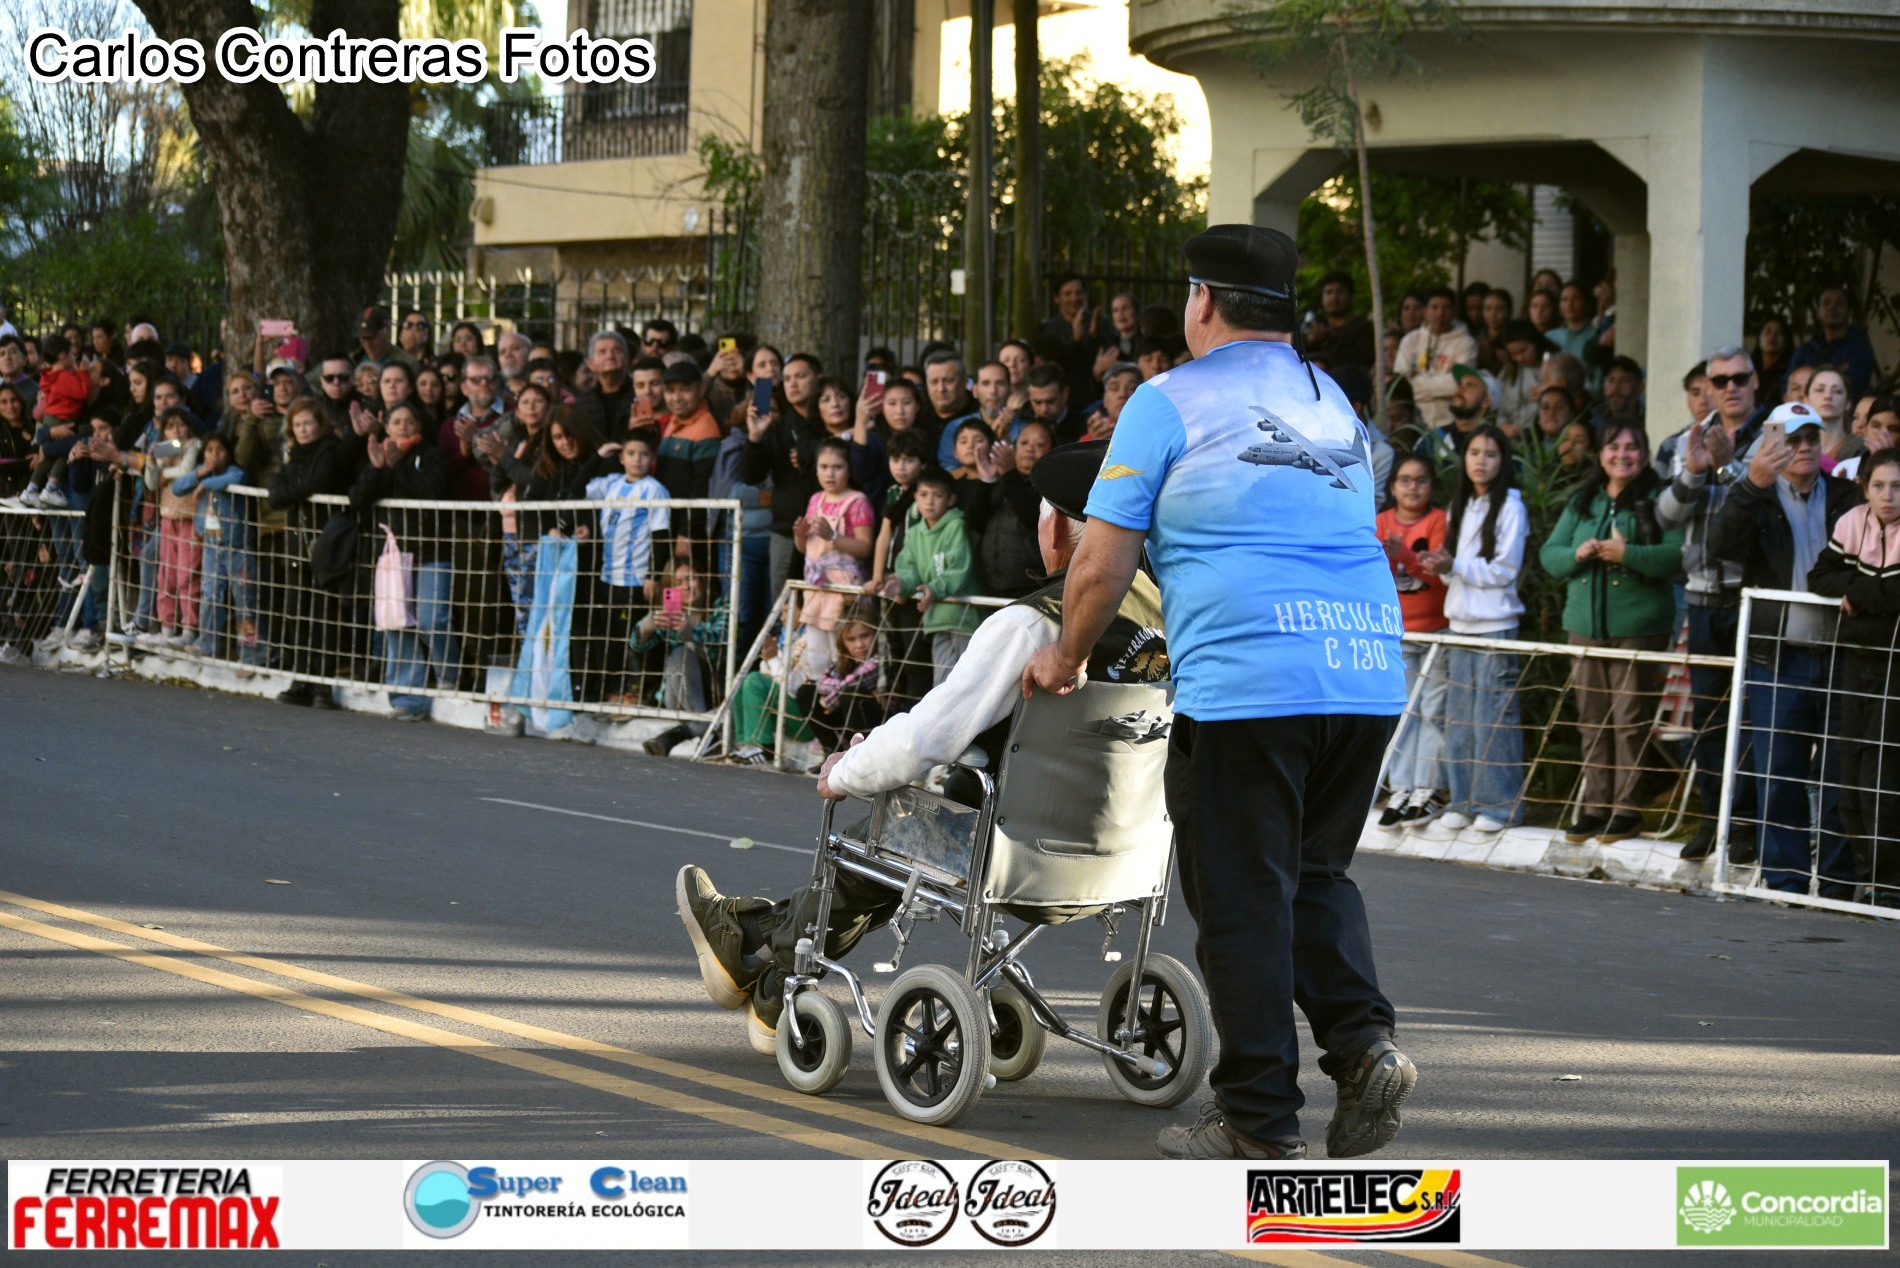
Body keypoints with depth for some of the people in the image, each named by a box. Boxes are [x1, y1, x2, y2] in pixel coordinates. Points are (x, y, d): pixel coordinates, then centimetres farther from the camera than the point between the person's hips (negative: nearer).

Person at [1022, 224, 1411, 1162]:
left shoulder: (1170, 404, 3)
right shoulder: (1334, 404, 20)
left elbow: (1100, 568, 1)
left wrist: (1065, 658, 20)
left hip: (1245, 685, -6)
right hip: (1372, 672, 6)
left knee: (1242, 900, 3)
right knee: (1316, 873, 20)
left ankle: (1260, 1121, 7)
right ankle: (1362, 1040, 0)